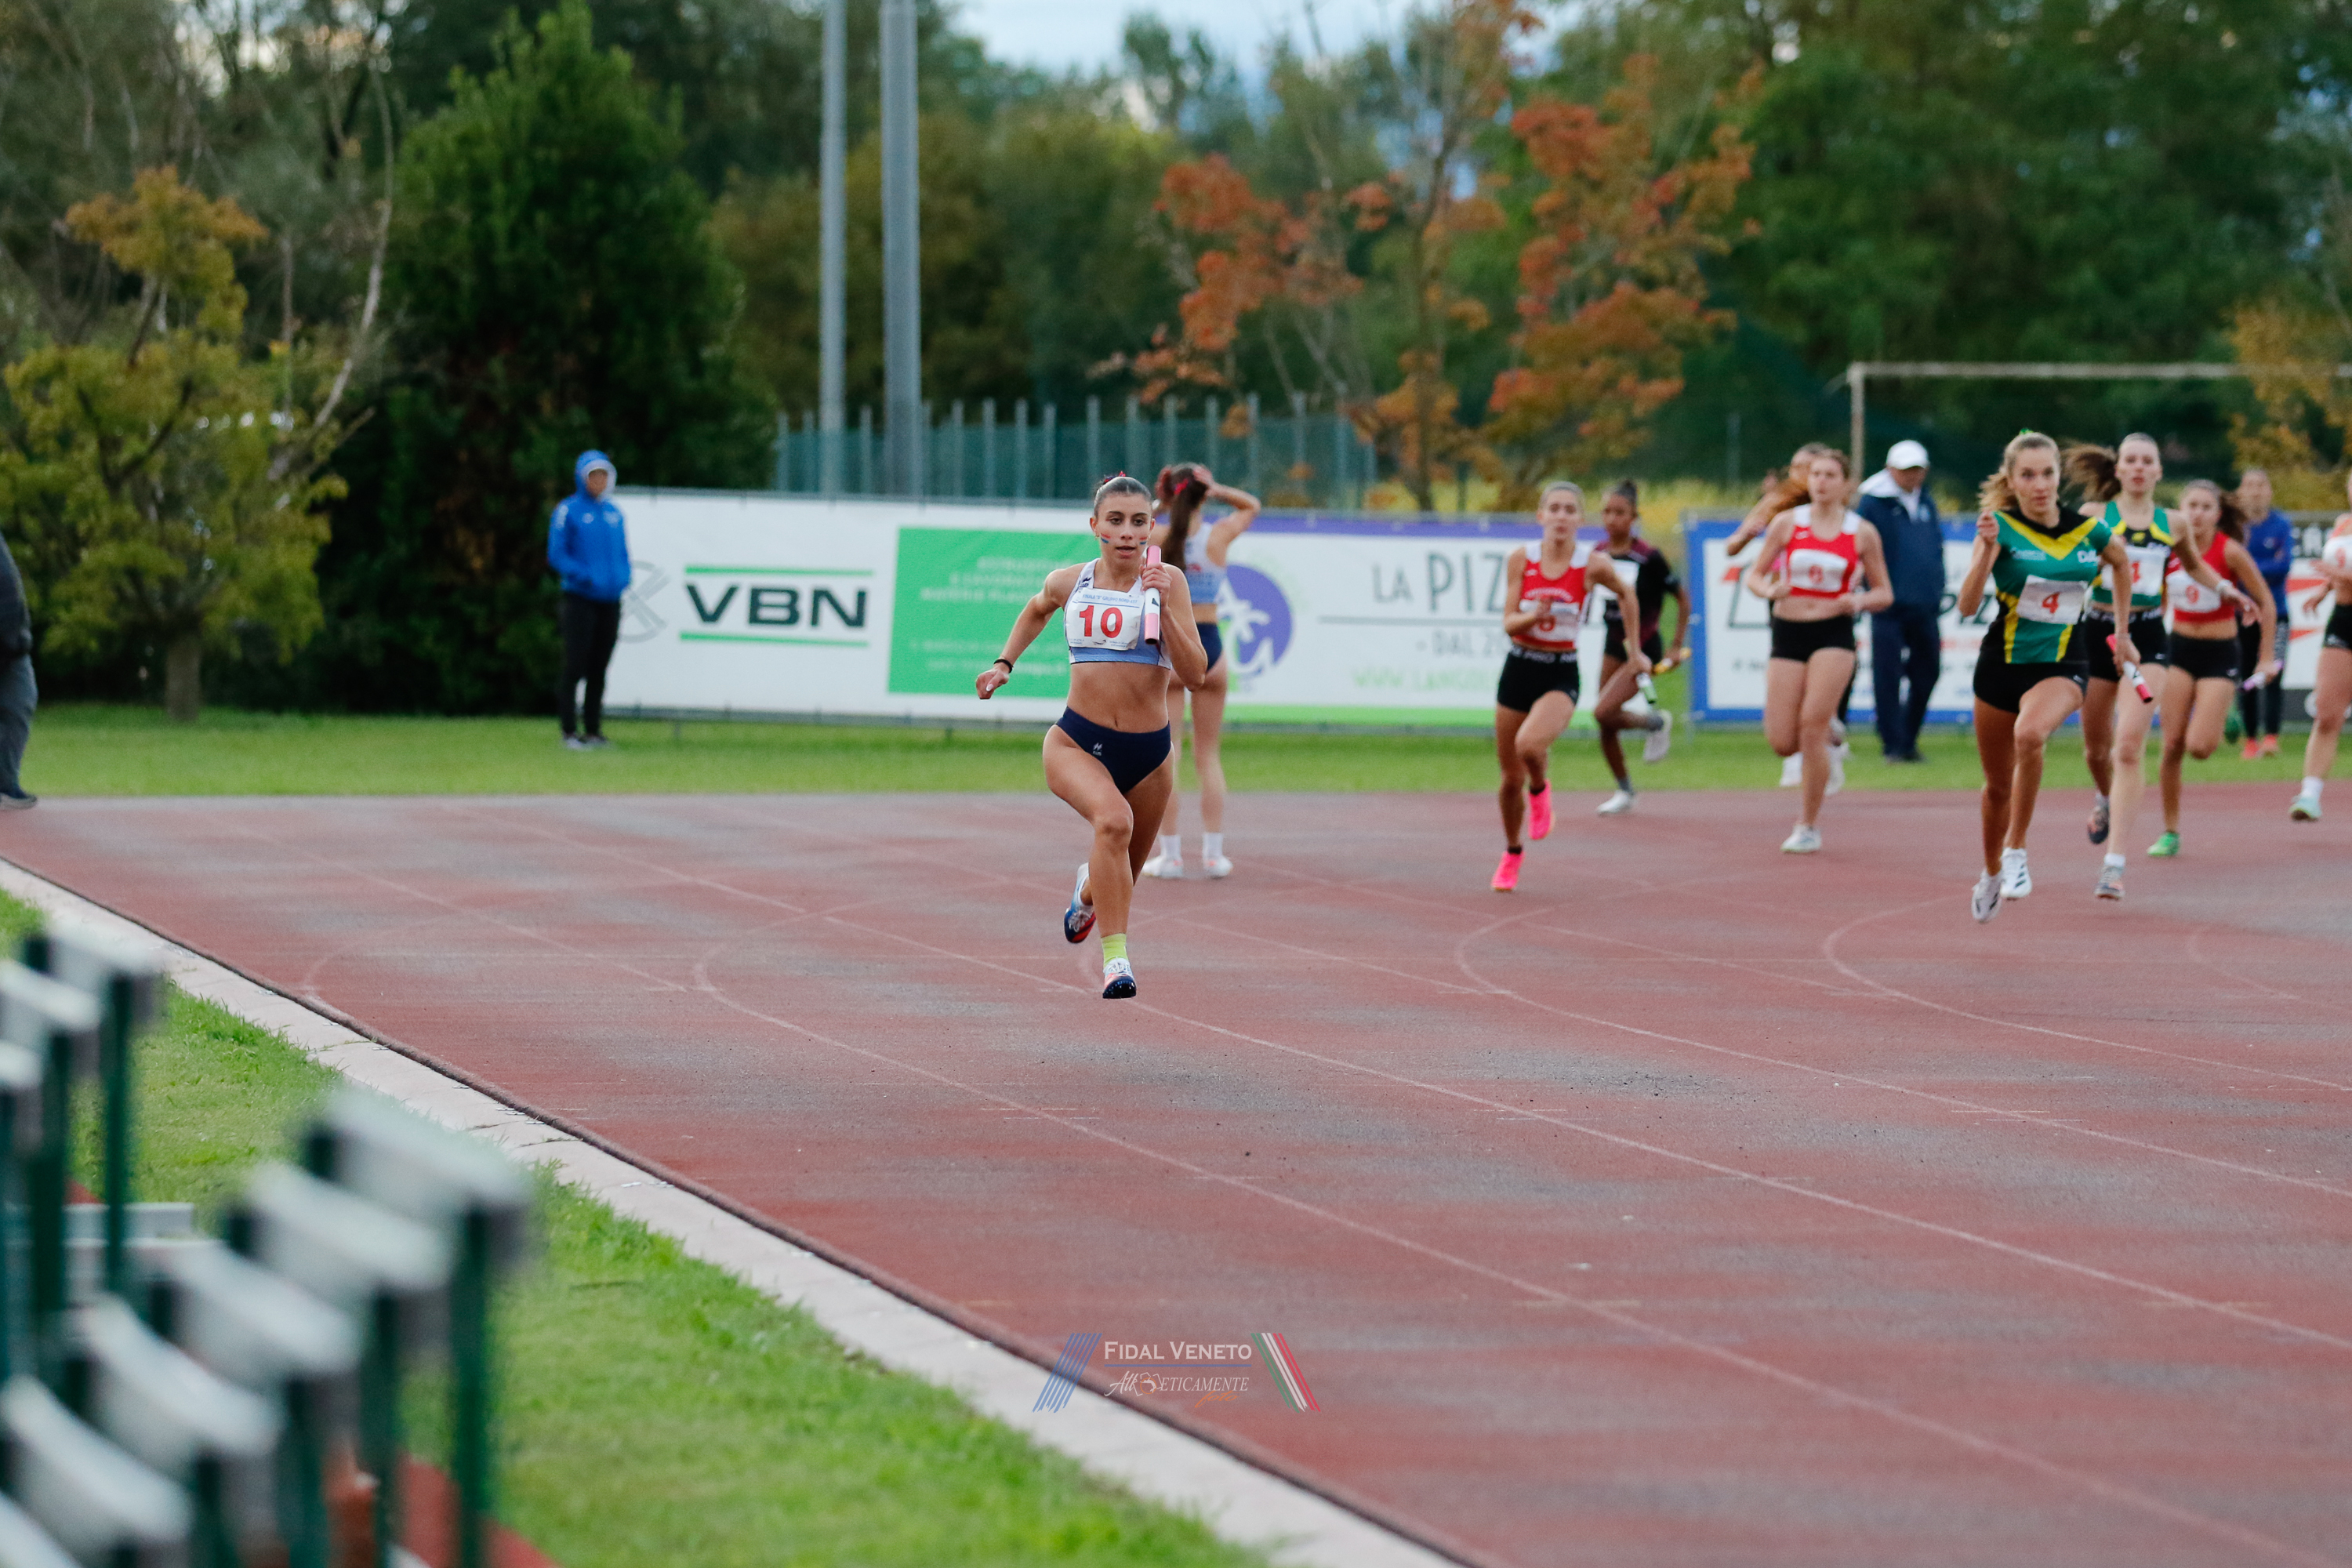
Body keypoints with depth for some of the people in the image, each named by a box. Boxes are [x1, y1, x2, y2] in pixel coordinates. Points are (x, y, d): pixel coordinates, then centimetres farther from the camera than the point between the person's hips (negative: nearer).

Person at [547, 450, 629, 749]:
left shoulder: (614, 514, 14)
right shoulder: (568, 511, -3)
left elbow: (623, 555, 20)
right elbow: (557, 555, -7)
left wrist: (623, 580, 0)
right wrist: (586, 577, -17)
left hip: (610, 600, 5)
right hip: (580, 599, -5)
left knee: (599, 669, 7)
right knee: (575, 666, -7)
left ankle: (593, 730, 12)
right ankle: (570, 732, -4)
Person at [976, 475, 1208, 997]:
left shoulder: (1167, 582, -5)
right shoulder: (1068, 582, 1)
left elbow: (1195, 675, -13)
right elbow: (1037, 610, 27)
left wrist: (1163, 602, -20)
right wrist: (1004, 664, 17)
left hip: (1149, 753, 2)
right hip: (1077, 743, -1)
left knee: (1123, 876, 18)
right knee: (1113, 819, -35)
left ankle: (1089, 888, 57)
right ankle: (1116, 958, -34)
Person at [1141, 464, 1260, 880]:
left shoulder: (1156, 537, -7)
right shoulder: (1220, 535, -3)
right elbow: (1251, 505, 17)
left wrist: (1159, 504, 2)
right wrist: (1216, 490, 0)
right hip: (1209, 647, 2)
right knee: (1209, 755, 11)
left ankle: (1170, 854, 0)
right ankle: (1214, 853, 9)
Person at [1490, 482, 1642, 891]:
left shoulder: (1593, 565, -9)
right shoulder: (1521, 559, -5)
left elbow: (1626, 594, 11)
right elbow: (1509, 624, -5)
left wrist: (1634, 649, 18)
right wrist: (1534, 615, -26)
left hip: (1561, 676, -2)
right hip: (1519, 669, 2)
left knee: (1529, 745, -32)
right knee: (1511, 778, 9)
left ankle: (1539, 788, 4)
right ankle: (1512, 853, 36)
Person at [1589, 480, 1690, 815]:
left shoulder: (1649, 558, -16)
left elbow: (1683, 598, -7)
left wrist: (1679, 646, -5)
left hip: (1643, 649, -6)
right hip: (1614, 646, 6)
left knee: (1603, 714, -21)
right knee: (1605, 727, 5)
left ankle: (1657, 722, 7)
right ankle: (1624, 791, 24)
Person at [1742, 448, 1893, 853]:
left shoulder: (1862, 532, 2)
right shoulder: (1787, 523, 4)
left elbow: (1884, 593, 8)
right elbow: (1754, 575, 8)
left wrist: (1859, 601, -14)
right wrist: (1769, 590, -15)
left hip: (1834, 636, -2)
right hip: (1788, 634, 2)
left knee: (1811, 727, -16)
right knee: (1782, 743, -5)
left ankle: (1809, 825, -1)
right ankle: (1828, 737, 33)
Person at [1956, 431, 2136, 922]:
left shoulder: (2088, 529, -4)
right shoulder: (2002, 527, -11)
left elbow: (2121, 562, 21)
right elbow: (1968, 605, -22)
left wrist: (2122, 633, 22)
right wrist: (1987, 549, -36)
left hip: (2063, 666, -1)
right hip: (2002, 663, 1)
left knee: (2030, 733, -34)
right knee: (1998, 786, 14)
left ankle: (2016, 854, -19)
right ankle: (1992, 874, 42)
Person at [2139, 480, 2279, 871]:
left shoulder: (2230, 551, -13)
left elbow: (2266, 604, -5)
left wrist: (2266, 658, -2)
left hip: (2219, 653, -3)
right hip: (2179, 649, 3)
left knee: (2199, 747, -14)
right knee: (2172, 745, -5)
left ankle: (2224, 723, 23)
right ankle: (2170, 832, 6)